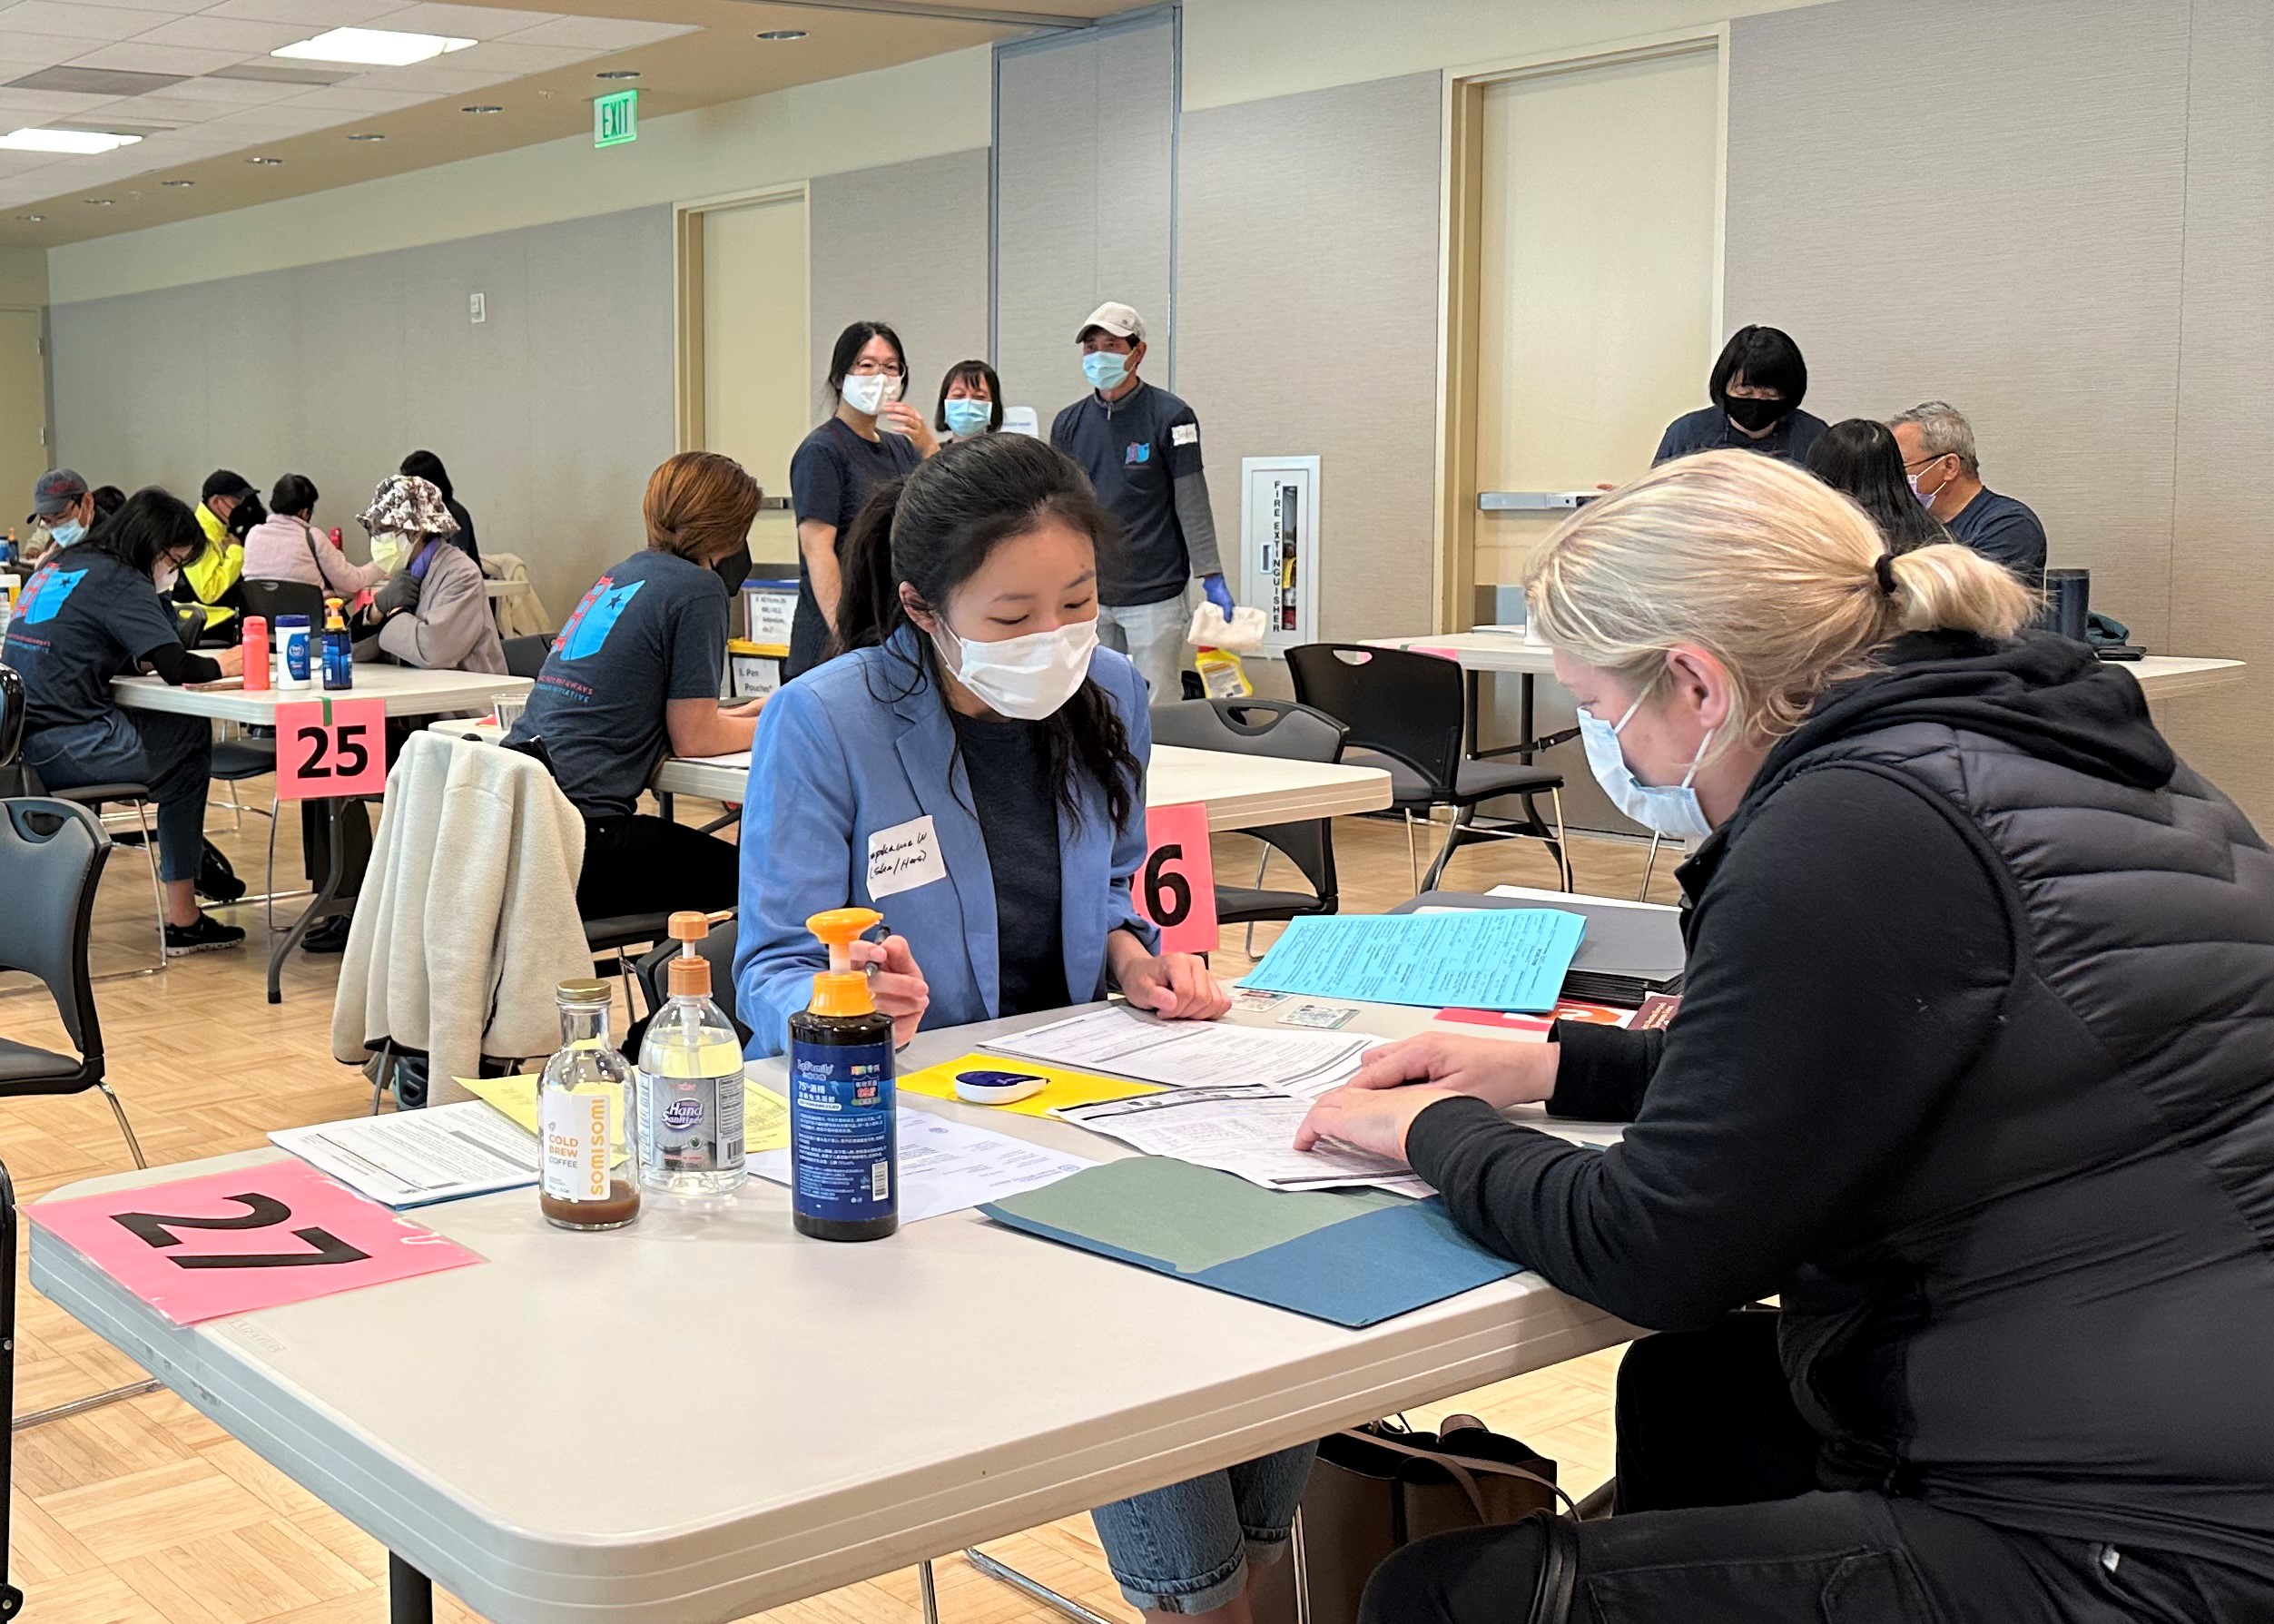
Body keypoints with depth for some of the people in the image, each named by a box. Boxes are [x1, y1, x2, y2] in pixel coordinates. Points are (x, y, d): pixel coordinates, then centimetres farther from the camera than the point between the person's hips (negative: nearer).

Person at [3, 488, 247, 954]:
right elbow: (178, 669, -15)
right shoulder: (121, 582, -9)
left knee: (185, 732, 16)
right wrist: (221, 665, 5)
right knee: (189, 740, 8)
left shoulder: (59, 565, 17)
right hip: (64, 749, -8)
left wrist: (143, 659, 10)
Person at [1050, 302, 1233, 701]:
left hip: (1155, 596, -4)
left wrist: (1212, 578, -10)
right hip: (1089, 596, 4)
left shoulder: (1170, 417, -4)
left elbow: (1192, 503, -6)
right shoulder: (1068, 424, 9)